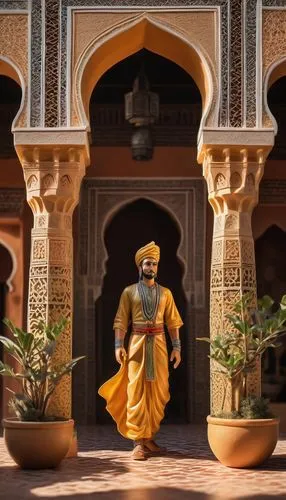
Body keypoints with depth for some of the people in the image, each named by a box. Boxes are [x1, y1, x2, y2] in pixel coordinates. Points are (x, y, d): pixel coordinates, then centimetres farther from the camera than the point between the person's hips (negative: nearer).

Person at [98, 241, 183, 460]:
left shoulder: (165, 292, 12)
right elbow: (121, 321, 2)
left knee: (158, 391, 4)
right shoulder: (129, 291, 6)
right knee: (136, 391, -6)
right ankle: (138, 442, -6)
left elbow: (173, 322, 10)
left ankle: (149, 438, 16)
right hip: (137, 343, -3)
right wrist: (119, 345, -9)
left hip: (159, 344, 3)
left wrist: (177, 347, 2)